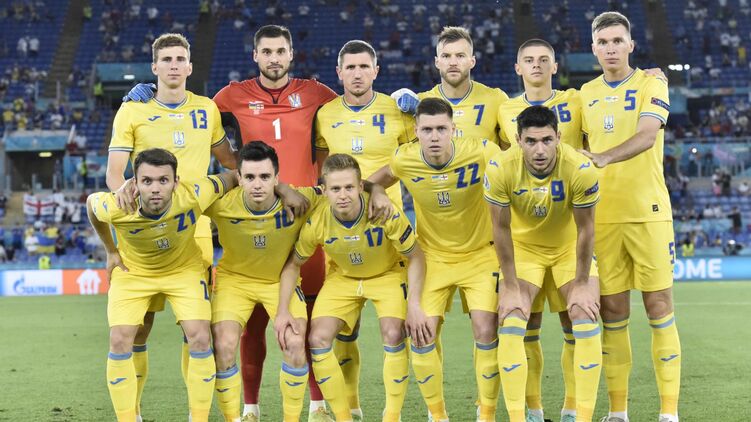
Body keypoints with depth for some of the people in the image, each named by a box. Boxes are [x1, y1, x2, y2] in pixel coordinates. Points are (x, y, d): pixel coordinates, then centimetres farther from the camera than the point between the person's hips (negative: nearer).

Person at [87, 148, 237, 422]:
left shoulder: (194, 195, -34)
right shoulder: (115, 207, -33)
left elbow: (230, 178, -14)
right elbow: (90, 202, -7)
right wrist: (111, 251, 2)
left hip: (184, 269, 0)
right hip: (132, 271, 0)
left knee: (200, 339, -13)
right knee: (120, 341, -13)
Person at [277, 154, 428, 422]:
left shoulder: (386, 213, -32)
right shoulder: (316, 223, -26)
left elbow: (415, 257, -19)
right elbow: (293, 264, -8)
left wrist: (415, 307, -26)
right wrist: (282, 311, -15)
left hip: (388, 274, -2)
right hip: (342, 278, 2)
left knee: (393, 335, -23)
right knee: (318, 339, -12)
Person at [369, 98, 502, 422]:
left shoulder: (482, 154, -24)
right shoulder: (404, 160, -17)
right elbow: (384, 176, 8)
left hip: (480, 255, -2)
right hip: (432, 257, 2)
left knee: (485, 332, -12)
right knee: (422, 335, -7)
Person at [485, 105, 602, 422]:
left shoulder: (581, 169, -30)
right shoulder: (500, 168, -28)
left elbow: (585, 229, -18)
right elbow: (501, 229, -17)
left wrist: (582, 284, -13)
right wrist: (511, 286, -14)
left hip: (569, 248, 0)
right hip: (523, 248, 0)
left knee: (587, 324, -12)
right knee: (510, 327, -13)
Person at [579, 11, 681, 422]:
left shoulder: (651, 84, 0)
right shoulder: (586, 93, 13)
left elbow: (647, 135, -17)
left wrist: (604, 158, -32)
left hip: (648, 211, -4)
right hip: (601, 215, 4)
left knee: (659, 309, -3)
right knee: (611, 313, 4)